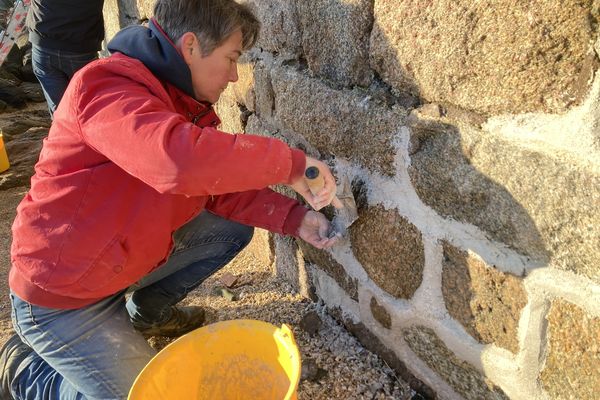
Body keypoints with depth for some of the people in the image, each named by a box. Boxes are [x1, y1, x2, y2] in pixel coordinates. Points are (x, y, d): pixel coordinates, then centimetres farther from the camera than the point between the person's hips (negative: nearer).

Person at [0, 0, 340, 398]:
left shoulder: (185, 103, 1)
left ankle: (146, 311, 23)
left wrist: (295, 218, -9)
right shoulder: (106, 86, -27)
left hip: (131, 254, 8)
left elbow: (220, 186, 3)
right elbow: (181, 159, -46)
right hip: (62, 295, -8)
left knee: (233, 229, 5)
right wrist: (289, 162, -35)